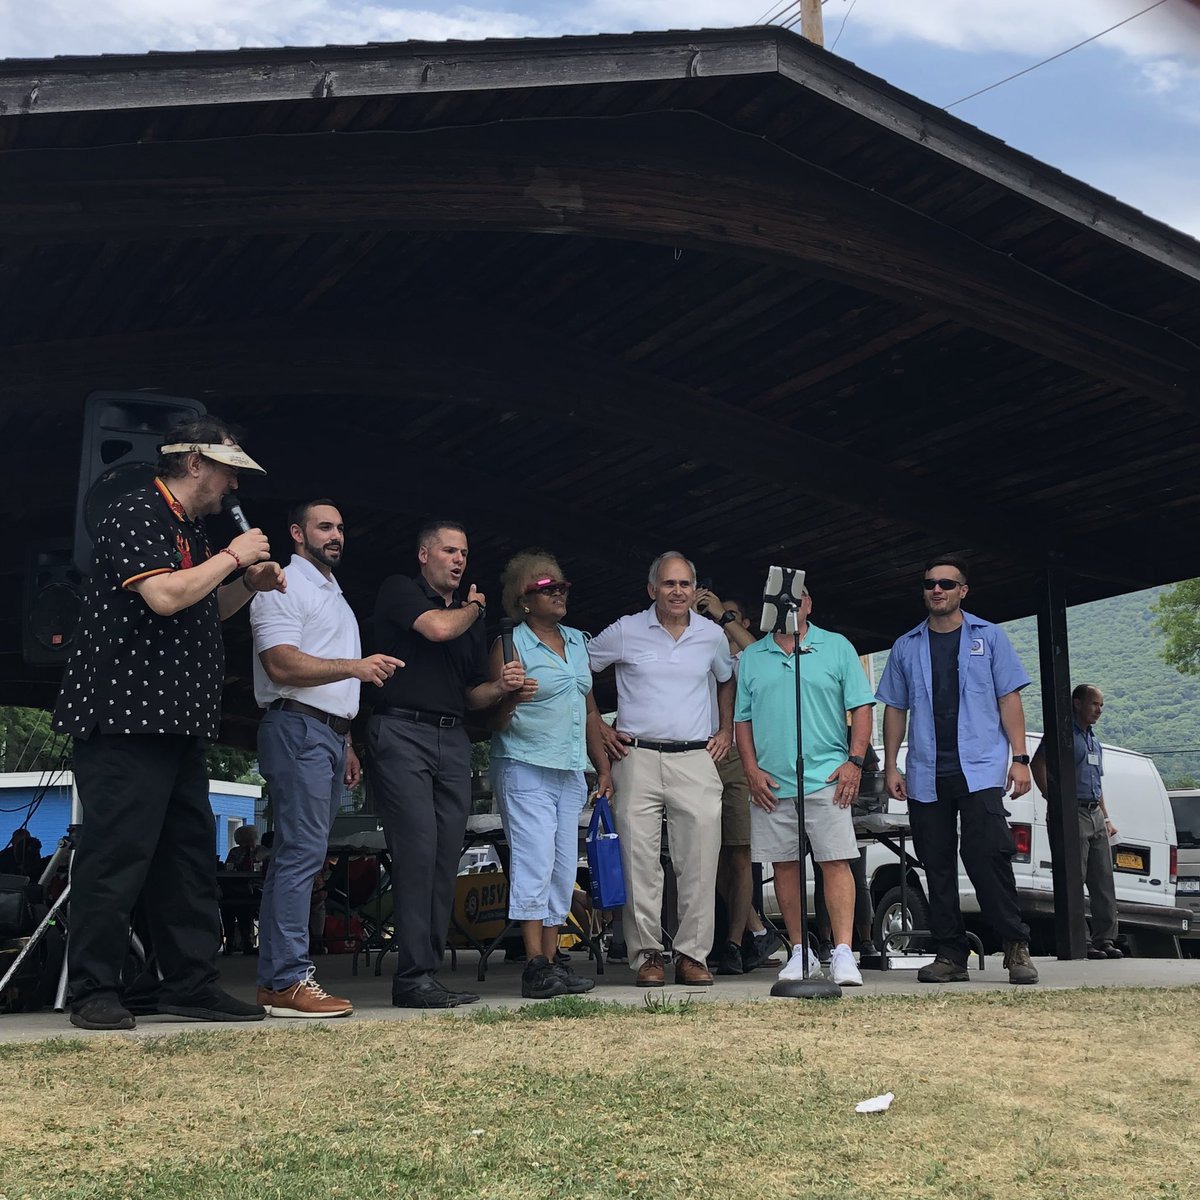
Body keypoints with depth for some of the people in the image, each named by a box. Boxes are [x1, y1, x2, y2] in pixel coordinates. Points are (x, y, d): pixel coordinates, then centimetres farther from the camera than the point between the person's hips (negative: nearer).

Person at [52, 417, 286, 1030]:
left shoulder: (190, 528, 21)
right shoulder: (135, 514, -9)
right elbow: (165, 597, -23)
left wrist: (249, 585, 14)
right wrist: (233, 557, -10)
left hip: (177, 722, 10)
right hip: (126, 715, -10)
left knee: (190, 851, 9)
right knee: (119, 849, -7)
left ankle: (190, 984, 14)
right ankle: (93, 992, 2)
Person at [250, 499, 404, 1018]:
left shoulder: (334, 594, 25)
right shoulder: (285, 586, -4)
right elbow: (282, 665, -18)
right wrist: (354, 666, -25)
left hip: (329, 735, 9)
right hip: (296, 728, -9)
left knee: (303, 857, 7)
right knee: (301, 853, -14)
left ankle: (275, 977, 9)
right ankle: (288, 981, -13)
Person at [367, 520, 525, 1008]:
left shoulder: (471, 616, 23)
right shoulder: (400, 590, 4)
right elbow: (438, 628, -15)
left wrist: (501, 685, 2)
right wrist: (473, 607, 6)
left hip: (452, 740, 6)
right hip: (402, 732, -6)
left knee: (446, 861, 1)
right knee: (417, 853, -14)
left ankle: (429, 973, 4)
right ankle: (413, 977, -11)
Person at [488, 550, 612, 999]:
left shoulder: (576, 641, 15)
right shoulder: (510, 645, -4)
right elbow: (496, 721, -7)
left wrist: (603, 767, 17)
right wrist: (511, 699, -29)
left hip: (570, 773, 7)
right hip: (525, 770, -7)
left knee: (564, 866, 6)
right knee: (534, 863, -11)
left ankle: (552, 959, 12)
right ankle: (535, 965, -10)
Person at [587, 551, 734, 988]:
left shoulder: (712, 636, 10)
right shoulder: (625, 632, 2)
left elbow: (728, 681, 29)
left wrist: (726, 731, 18)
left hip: (696, 759, 2)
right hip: (638, 758, -2)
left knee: (700, 861, -3)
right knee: (639, 860, -4)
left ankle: (692, 954, 5)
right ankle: (647, 954, 4)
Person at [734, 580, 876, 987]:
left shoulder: (837, 648, 7)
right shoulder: (751, 658, 13)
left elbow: (861, 707, 4)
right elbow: (742, 719, 13)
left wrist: (854, 761, -5)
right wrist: (752, 770, 2)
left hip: (826, 780, -3)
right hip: (771, 784, 3)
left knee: (836, 863, -8)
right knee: (784, 866, 6)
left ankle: (843, 953, -6)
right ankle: (799, 951, 16)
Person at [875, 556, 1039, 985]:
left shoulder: (988, 637, 8)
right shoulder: (906, 647, 13)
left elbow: (1009, 699, 5)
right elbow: (894, 708, 14)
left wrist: (1020, 758, -3)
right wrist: (891, 766, 7)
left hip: (980, 768, -3)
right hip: (926, 775, 3)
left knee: (987, 856, -13)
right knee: (937, 866, 4)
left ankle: (1016, 947, -4)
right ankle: (949, 954, 11)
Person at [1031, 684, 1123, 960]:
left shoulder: (1094, 742, 23)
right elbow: (1037, 764, -16)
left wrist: (1106, 818, 20)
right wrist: (1053, 800, -21)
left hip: (1095, 816, 9)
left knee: (1104, 882, 6)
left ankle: (1105, 939, 10)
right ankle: (1080, 942, -6)